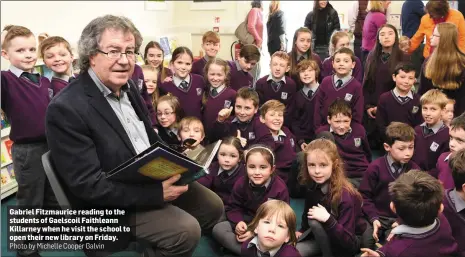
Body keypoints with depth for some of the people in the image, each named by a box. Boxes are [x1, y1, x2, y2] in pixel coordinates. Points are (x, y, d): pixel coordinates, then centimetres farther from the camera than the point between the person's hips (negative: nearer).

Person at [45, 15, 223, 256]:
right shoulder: (66, 108, -22)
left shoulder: (127, 89, 5)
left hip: (153, 179, 8)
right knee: (186, 230, -21)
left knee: (213, 206, 8)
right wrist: (157, 193, -28)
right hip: (111, 205, -8)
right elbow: (88, 185, -25)